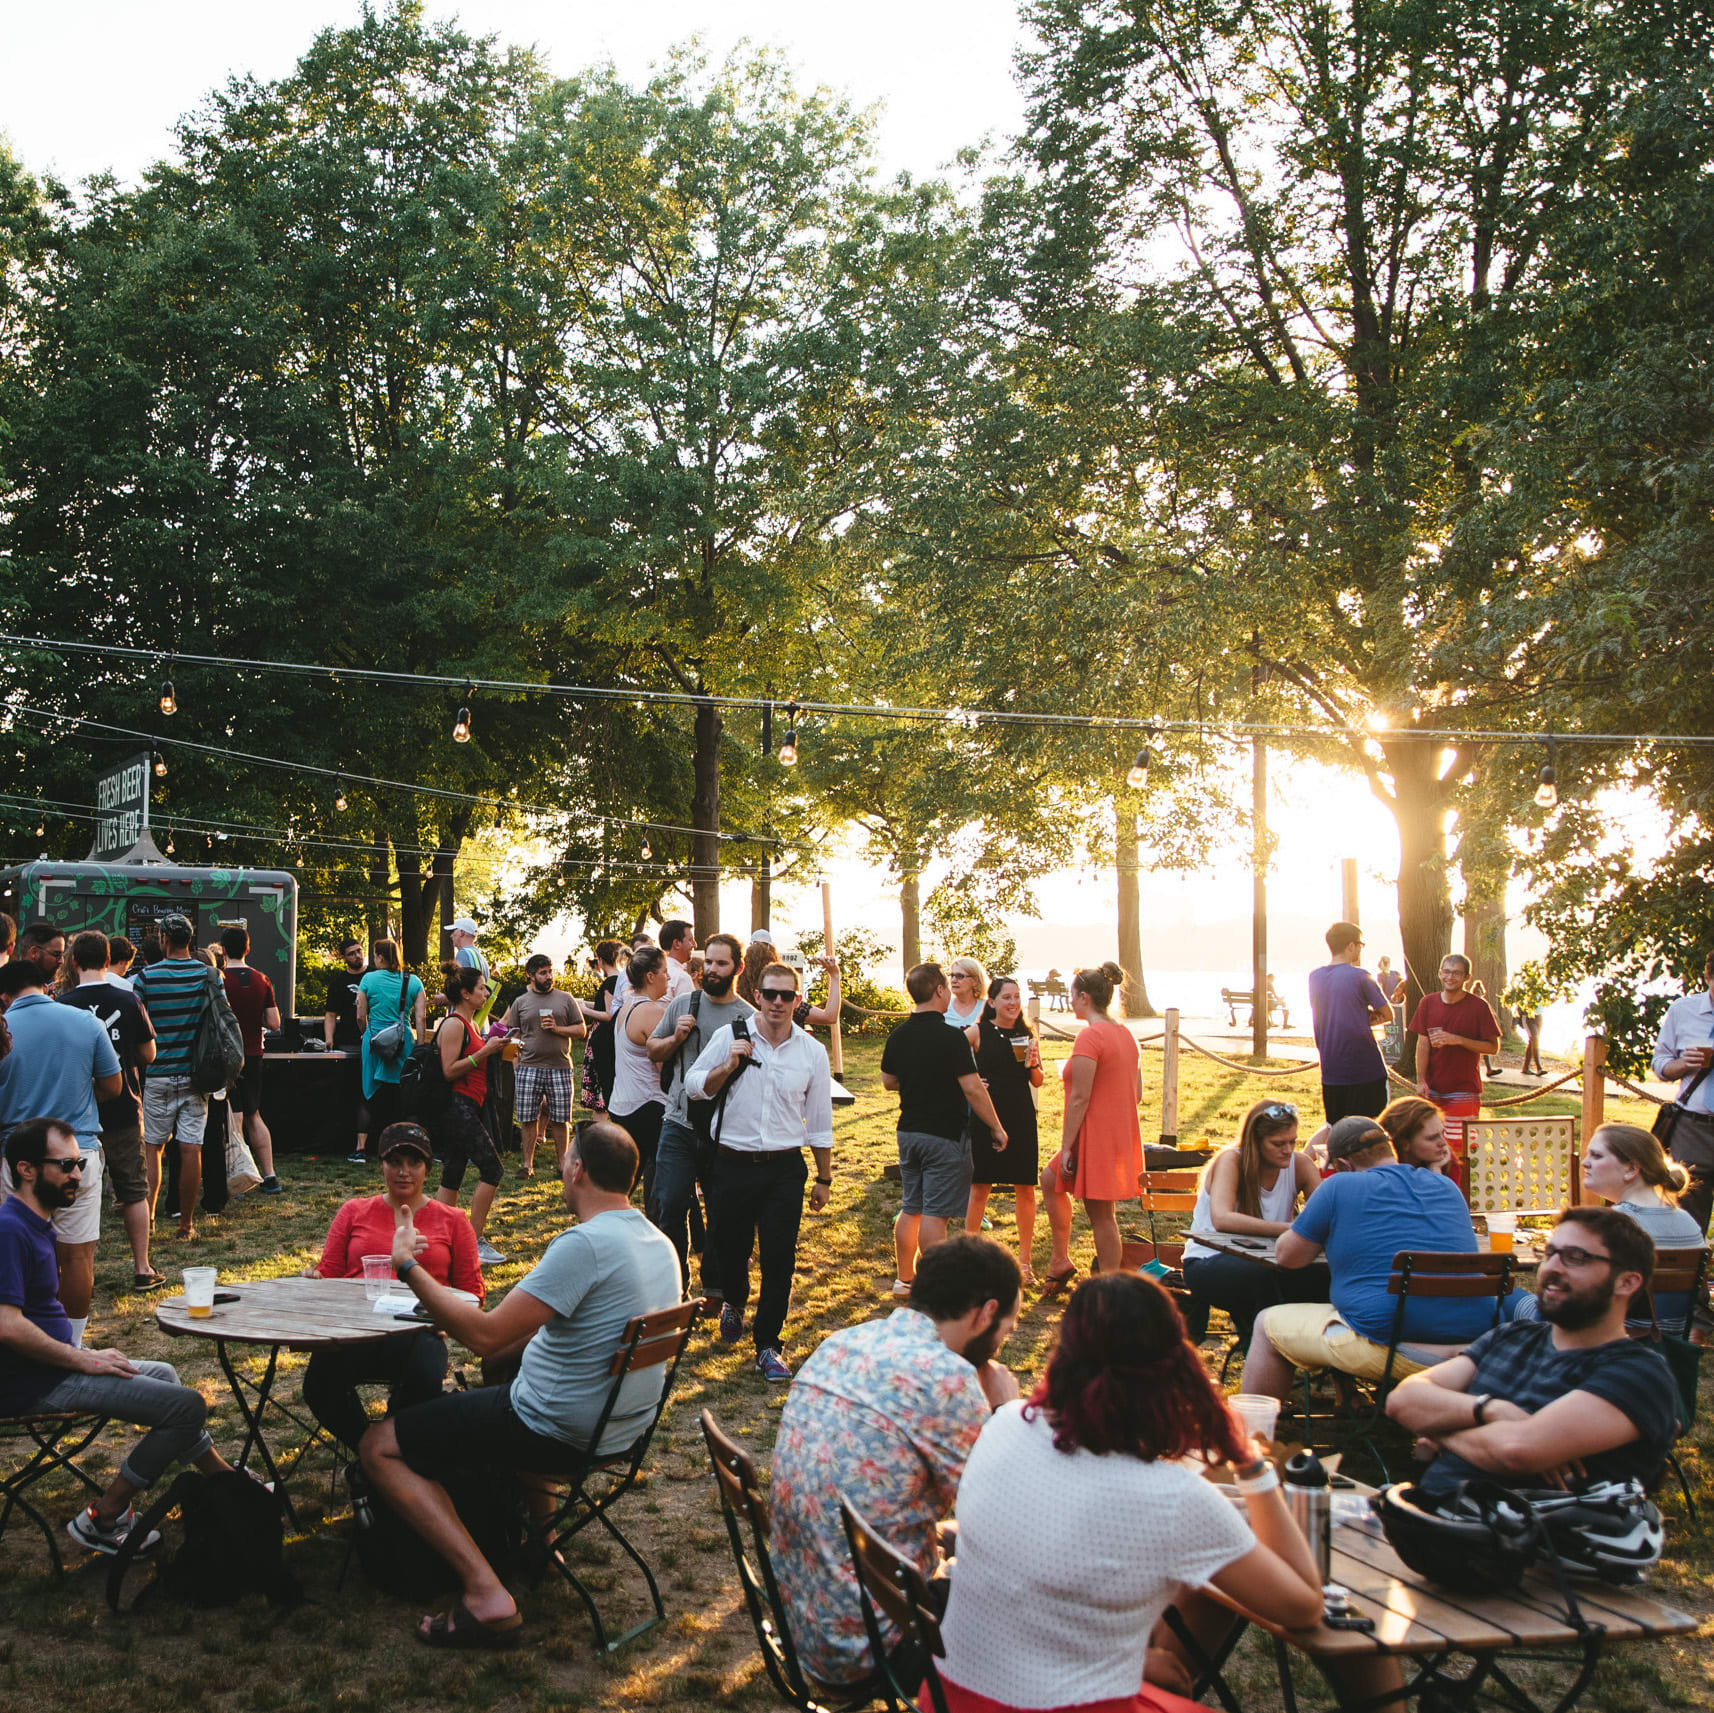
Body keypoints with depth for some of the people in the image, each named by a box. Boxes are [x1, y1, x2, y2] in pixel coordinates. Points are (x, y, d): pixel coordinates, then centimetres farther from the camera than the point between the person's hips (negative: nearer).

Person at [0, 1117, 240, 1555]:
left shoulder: (36, 1225, 13)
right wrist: (84, 1359, -19)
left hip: (56, 1367, 11)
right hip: (36, 1386, -11)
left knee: (163, 1375, 28)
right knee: (186, 1405, -13)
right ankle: (102, 1519, -3)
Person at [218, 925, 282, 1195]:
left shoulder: (219, 979, -11)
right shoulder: (262, 980, 3)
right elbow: (274, 1023, 2)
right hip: (253, 1056, 5)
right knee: (254, 1116, 15)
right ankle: (269, 1177, 14)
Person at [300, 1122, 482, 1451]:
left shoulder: (452, 1221, 17)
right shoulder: (354, 1212, 20)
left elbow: (471, 1293, 16)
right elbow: (328, 1273, 18)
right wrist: (314, 1280, -7)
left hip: (417, 1332, -1)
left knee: (425, 1381, -36)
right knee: (320, 1381, -32)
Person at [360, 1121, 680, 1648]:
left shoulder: (584, 1243, -26)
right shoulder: (660, 1244, 4)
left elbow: (485, 1336, -26)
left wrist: (409, 1267, -17)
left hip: (561, 1434, -9)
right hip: (625, 1424, 9)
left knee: (379, 1447, 0)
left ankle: (485, 1592, -10)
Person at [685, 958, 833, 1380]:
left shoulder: (812, 1052, 2)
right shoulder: (729, 1036, -1)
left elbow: (820, 1122, 9)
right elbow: (694, 1085, 3)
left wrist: (823, 1179, 11)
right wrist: (728, 1067, -15)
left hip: (785, 1170, 0)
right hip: (734, 1165, 0)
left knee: (779, 1258, -2)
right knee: (730, 1246, 13)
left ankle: (768, 1346, 12)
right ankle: (733, 1303, 46)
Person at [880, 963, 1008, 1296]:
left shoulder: (898, 1035, 4)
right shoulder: (951, 1037, -18)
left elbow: (888, 1082, 15)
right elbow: (972, 1088, -18)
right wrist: (996, 1127, -8)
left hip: (908, 1131, 7)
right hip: (944, 1135, -7)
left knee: (911, 1209, 16)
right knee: (935, 1212, -2)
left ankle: (904, 1278, 25)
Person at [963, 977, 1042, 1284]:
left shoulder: (1027, 1035, 6)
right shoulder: (978, 1032, -3)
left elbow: (1038, 1082, 10)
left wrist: (1033, 1065, -9)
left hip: (1021, 1118, 3)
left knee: (1025, 1189, 4)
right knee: (979, 1187, 1)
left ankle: (1024, 1259, 16)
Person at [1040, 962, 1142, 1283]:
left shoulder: (1089, 1035, -17)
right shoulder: (1126, 1034, 11)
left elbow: (1080, 1098, -20)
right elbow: (1137, 1094, 14)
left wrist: (1066, 1146, -16)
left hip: (1095, 1136, -10)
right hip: (1122, 1135, 10)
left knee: (1101, 1215, -1)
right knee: (1050, 1179, 23)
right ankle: (1060, 1261, 26)